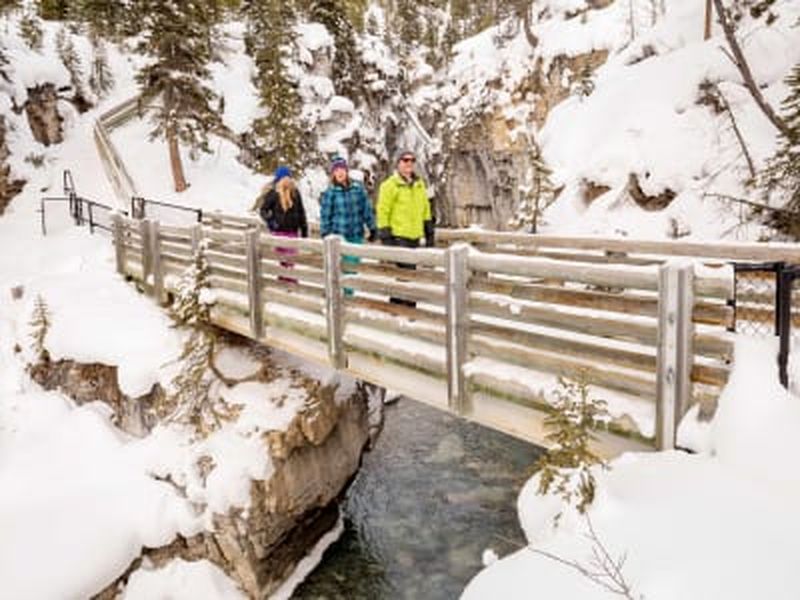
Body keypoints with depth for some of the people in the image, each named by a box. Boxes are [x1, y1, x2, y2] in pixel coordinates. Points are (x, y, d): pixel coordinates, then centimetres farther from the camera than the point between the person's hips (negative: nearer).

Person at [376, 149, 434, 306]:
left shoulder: (419, 184, 15)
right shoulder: (390, 185, -5)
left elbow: (425, 209, 21)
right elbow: (383, 212, -8)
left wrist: (429, 233, 16)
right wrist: (385, 236, -14)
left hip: (414, 236, 7)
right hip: (398, 236, -7)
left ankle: (398, 302, 22)